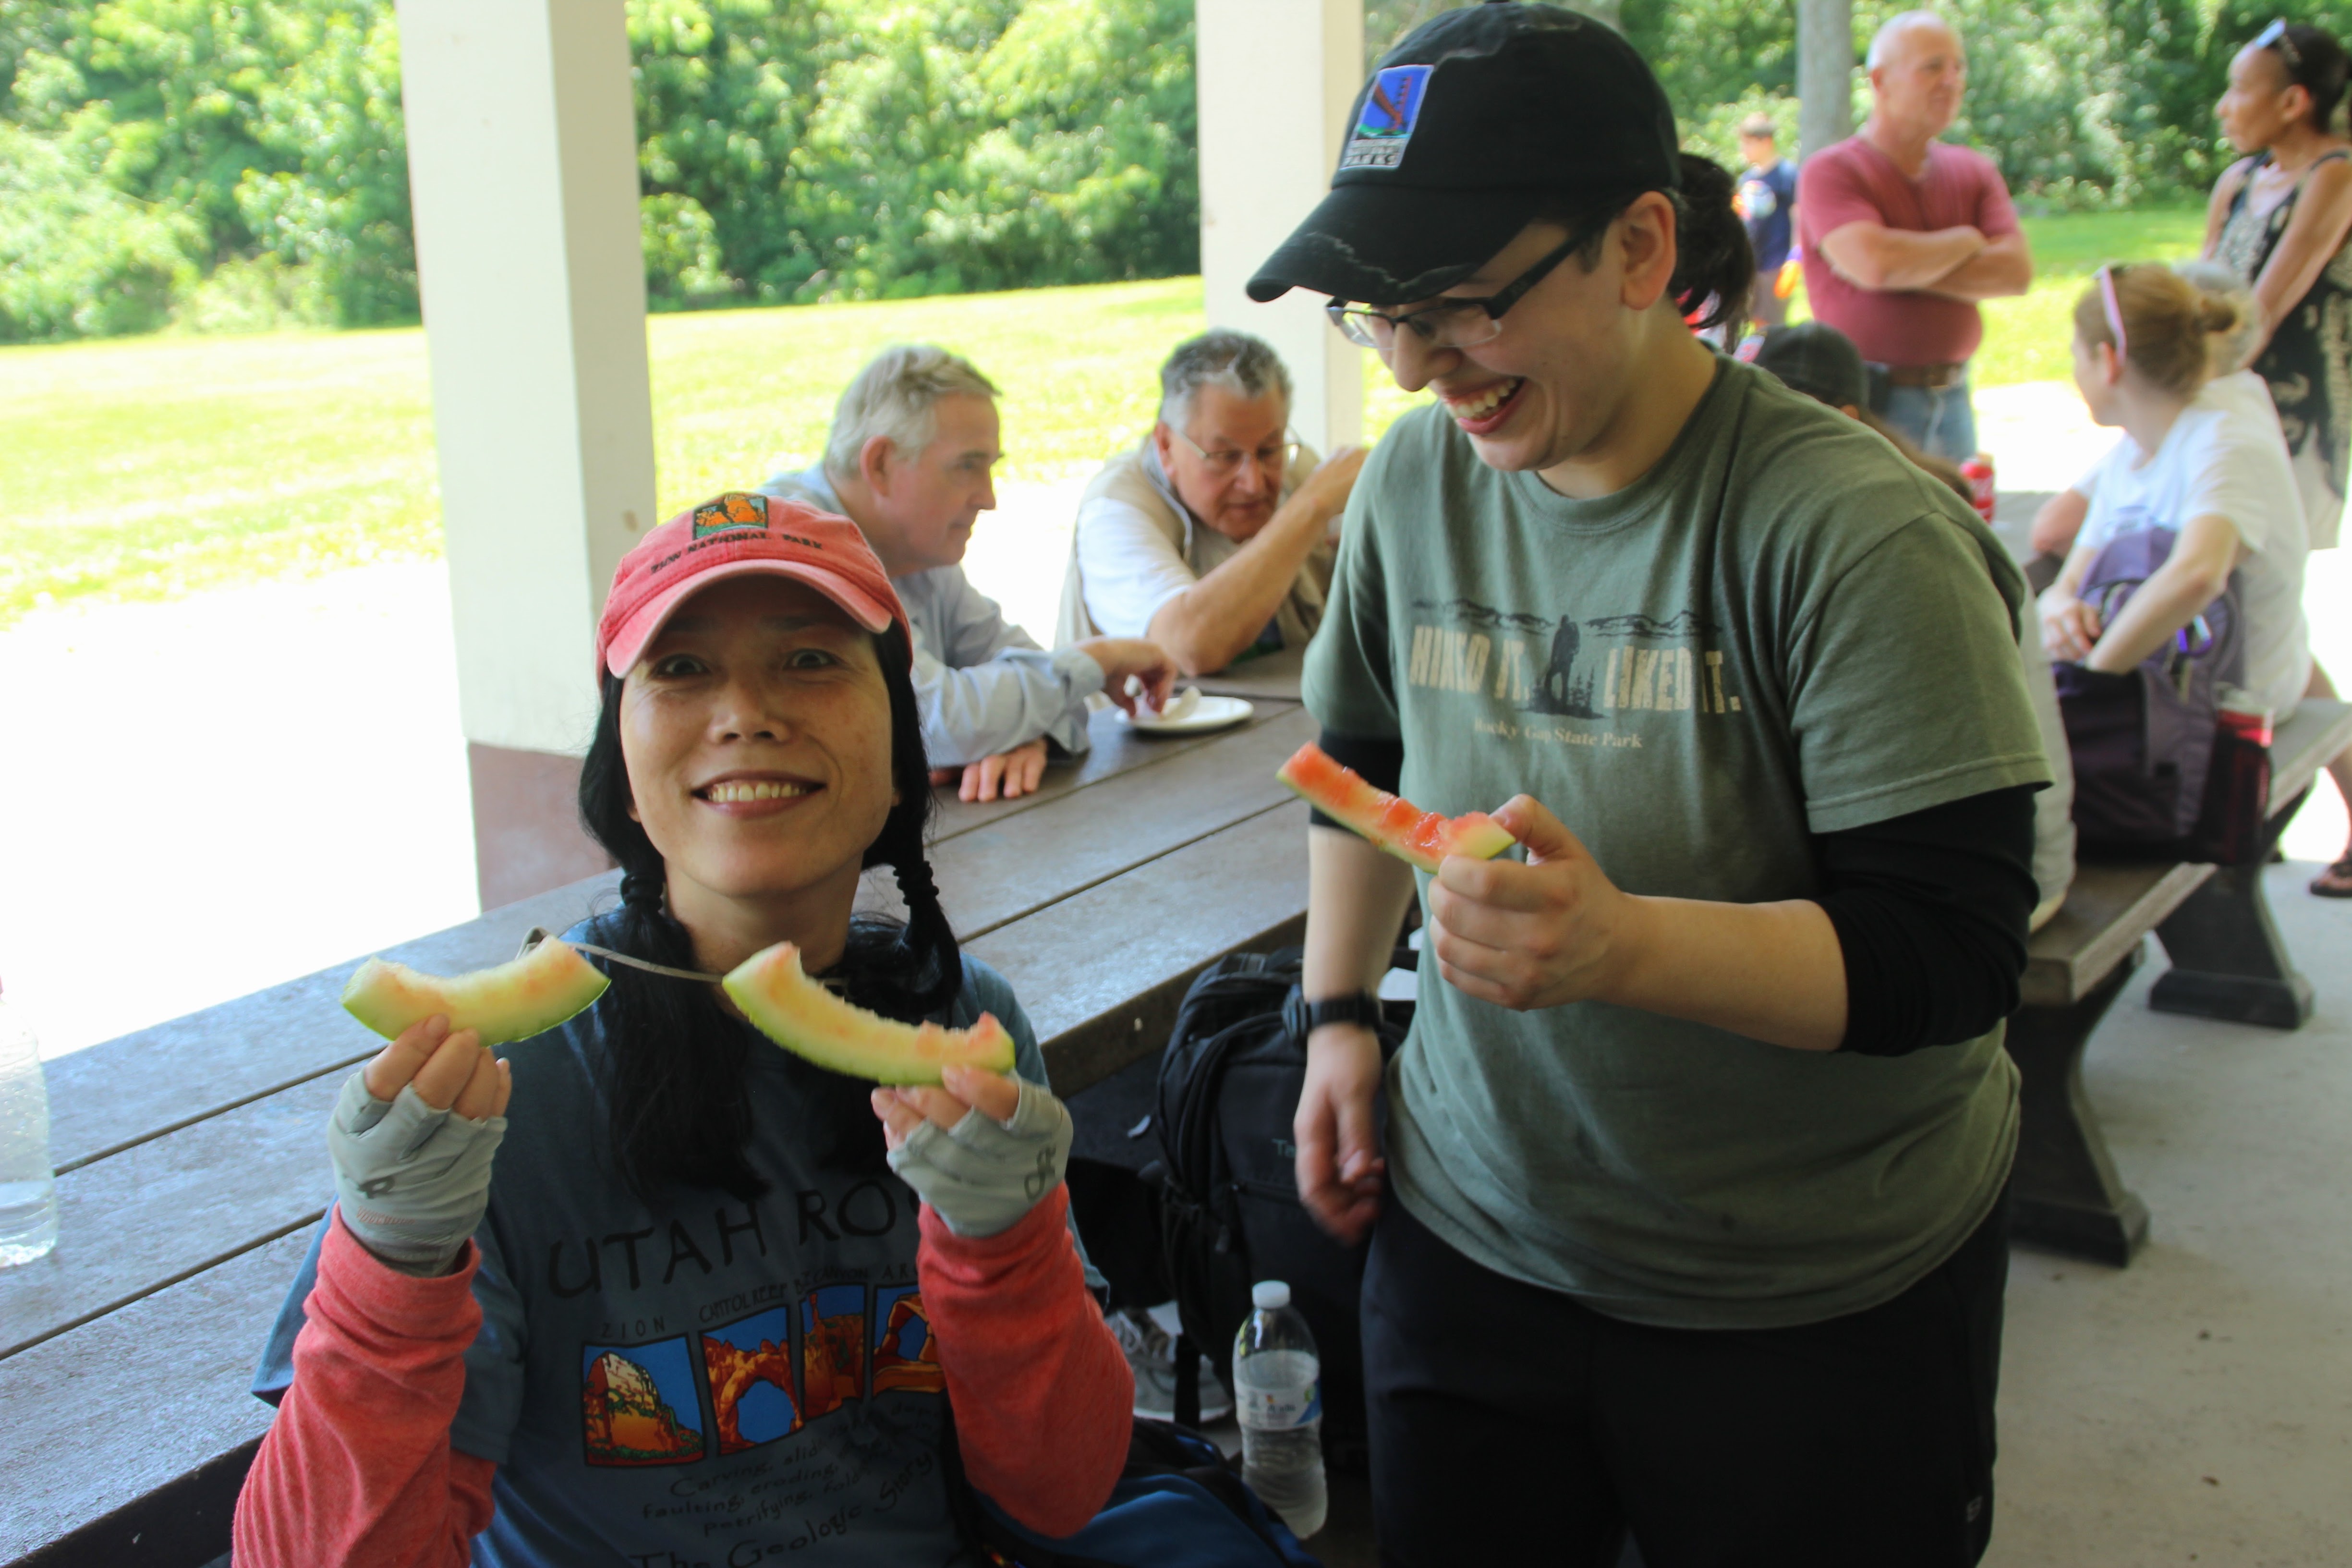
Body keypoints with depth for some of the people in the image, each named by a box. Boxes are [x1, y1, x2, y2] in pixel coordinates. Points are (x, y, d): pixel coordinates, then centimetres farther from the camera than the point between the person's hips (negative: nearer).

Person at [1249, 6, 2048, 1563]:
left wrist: (1619, 944, -37)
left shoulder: (1858, 533, -20)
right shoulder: (1415, 476, -2)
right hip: (1471, 1233, 5)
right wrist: (1339, 1013, 9)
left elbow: (1953, 956, -23)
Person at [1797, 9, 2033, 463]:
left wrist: (1912, 265, -13)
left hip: (1952, 402, 6)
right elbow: (1876, 264, -22)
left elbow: (2016, 271, -2)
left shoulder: (1975, 172, 12)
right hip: (1866, 401, -6)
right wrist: (1966, 240, -4)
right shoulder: (1831, 171, -6)